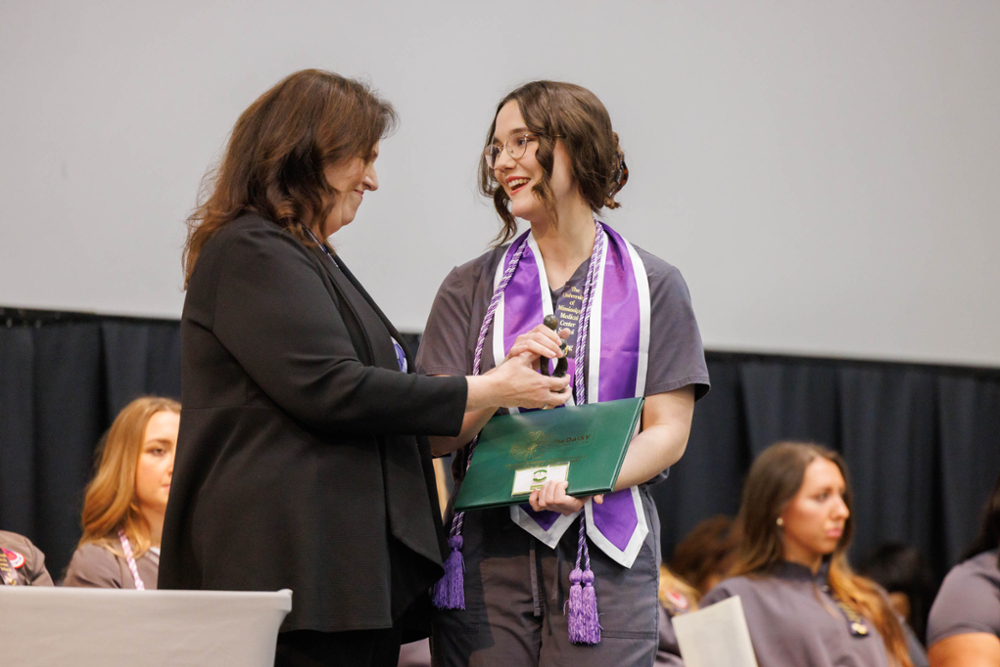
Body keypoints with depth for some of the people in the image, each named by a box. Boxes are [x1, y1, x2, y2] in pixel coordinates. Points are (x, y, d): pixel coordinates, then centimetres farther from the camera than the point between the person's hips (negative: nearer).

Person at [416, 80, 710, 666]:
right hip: (487, 559, 1)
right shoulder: (472, 288, 11)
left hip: (605, 563, -1)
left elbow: (669, 432, 1)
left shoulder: (653, 286, 7)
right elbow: (434, 436, 4)